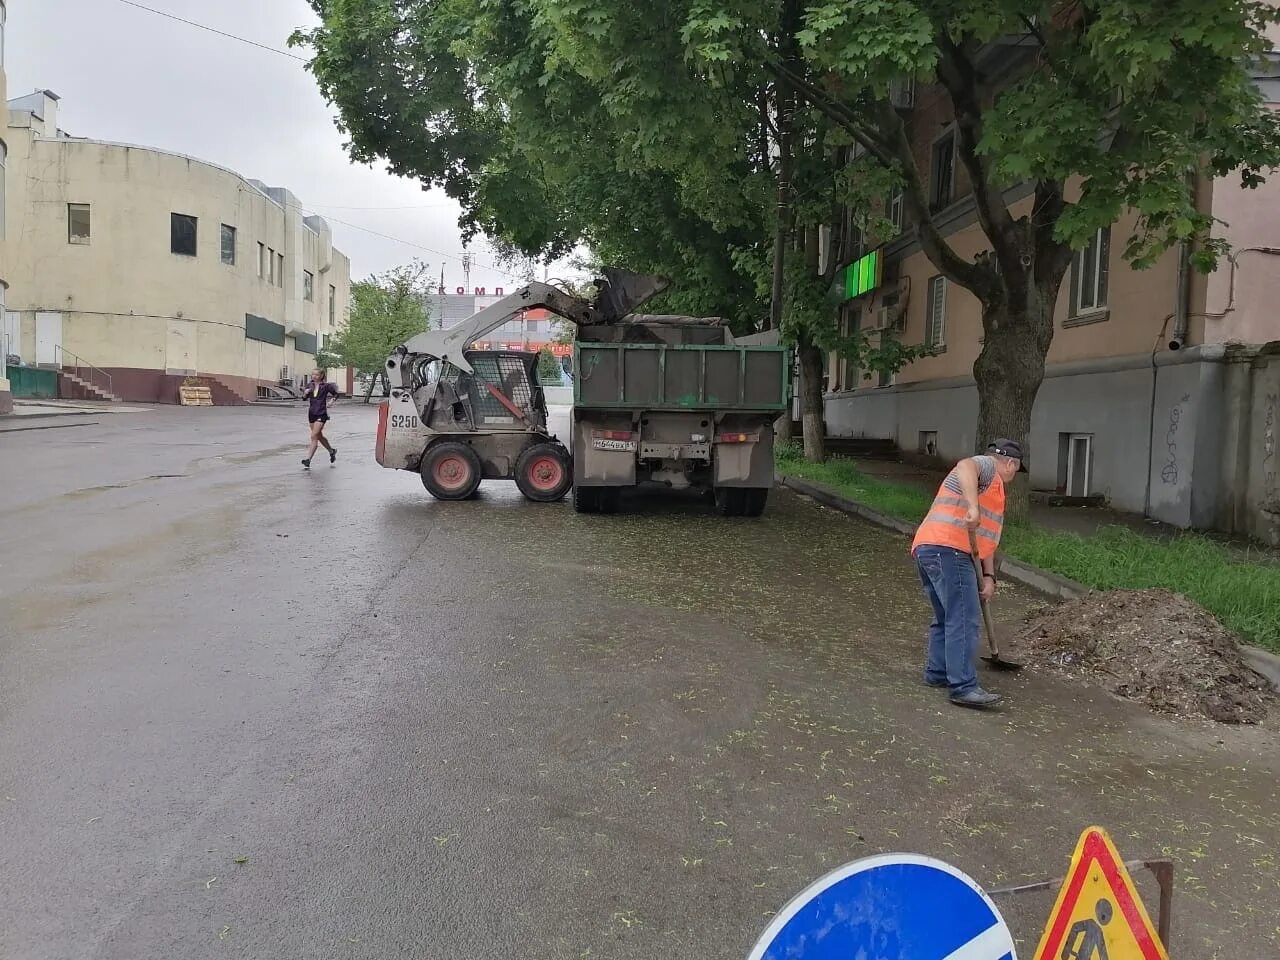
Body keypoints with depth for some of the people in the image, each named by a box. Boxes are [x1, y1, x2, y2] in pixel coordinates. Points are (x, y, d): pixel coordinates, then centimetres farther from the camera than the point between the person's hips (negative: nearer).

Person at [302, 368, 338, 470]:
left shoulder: (326, 386, -7)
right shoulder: (309, 385, 4)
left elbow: (335, 393, 7)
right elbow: (305, 398, 3)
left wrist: (329, 402, 0)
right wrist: (306, 392, -16)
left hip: (321, 414, -6)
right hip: (312, 413, 6)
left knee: (314, 436, -14)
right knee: (319, 436, 18)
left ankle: (308, 460, -17)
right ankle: (332, 451, 41)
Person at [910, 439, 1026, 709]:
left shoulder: (992, 487, 33)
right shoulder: (986, 466, 4)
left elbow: (987, 539, 29)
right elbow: (965, 467, -23)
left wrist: (989, 576, 21)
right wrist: (972, 507, -35)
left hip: (926, 549, 11)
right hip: (947, 549, -11)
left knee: (946, 617, 21)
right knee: (964, 620, -11)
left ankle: (937, 672, 27)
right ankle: (964, 687, -13)